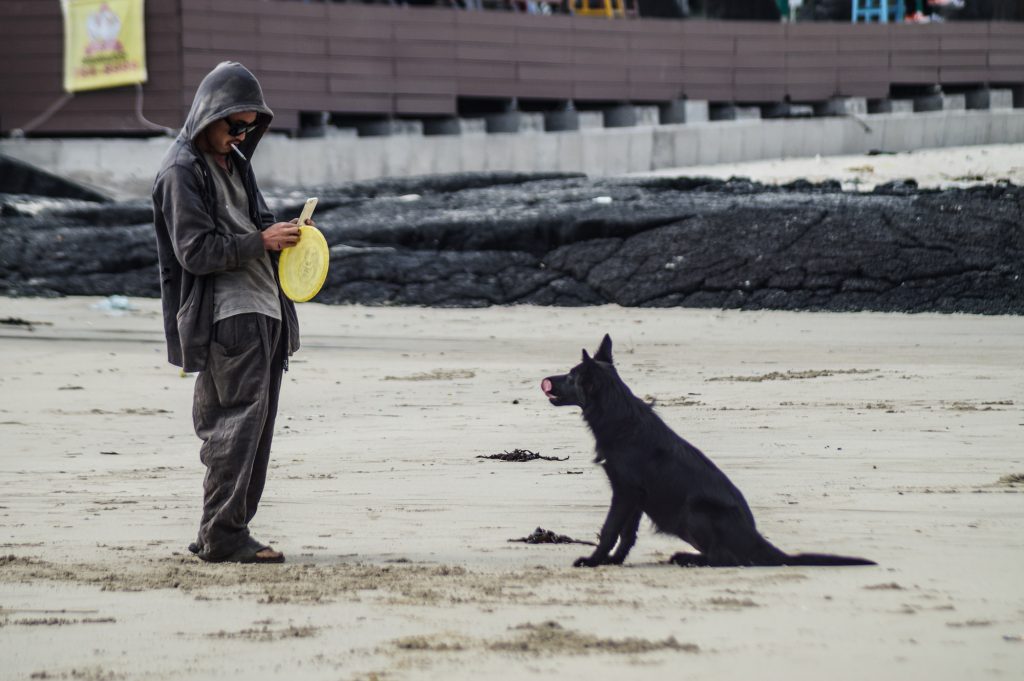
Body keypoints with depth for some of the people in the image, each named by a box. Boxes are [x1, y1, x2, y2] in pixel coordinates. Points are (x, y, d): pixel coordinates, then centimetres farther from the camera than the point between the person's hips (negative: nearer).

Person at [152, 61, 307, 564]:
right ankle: (222, 537, -11)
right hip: (227, 314, -9)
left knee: (254, 427, 8)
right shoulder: (181, 172, -8)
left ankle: (224, 533, 13)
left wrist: (282, 232, 9)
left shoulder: (233, 161, 20)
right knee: (238, 421, -13)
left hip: (264, 311, 9)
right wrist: (261, 242, -16)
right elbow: (195, 250, -15)